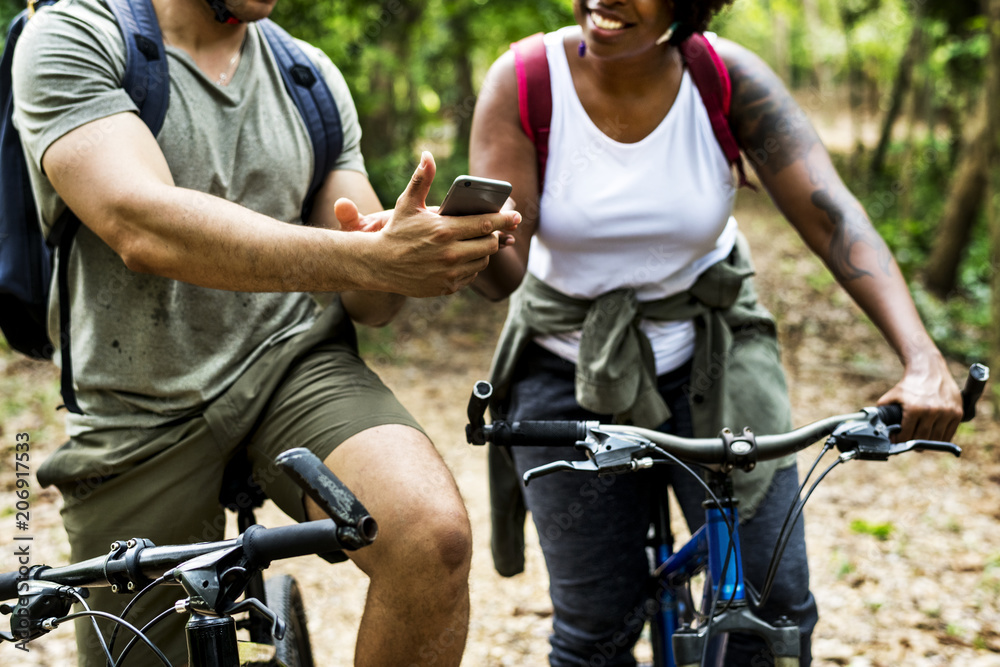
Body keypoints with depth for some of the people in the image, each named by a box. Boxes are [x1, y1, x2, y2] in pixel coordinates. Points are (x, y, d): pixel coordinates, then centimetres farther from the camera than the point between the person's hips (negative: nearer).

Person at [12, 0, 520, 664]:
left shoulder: (311, 75, 7)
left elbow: (364, 301, 5)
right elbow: (143, 228, -26)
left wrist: (407, 256, -20)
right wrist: (368, 257, -34)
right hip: (147, 420, -1)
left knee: (433, 536, -27)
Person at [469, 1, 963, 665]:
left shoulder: (729, 79, -15)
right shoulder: (522, 82, -16)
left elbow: (832, 217, -24)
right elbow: (504, 269, -21)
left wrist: (923, 362, -37)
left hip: (713, 358, 1)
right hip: (570, 371, 0)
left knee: (775, 608, -6)